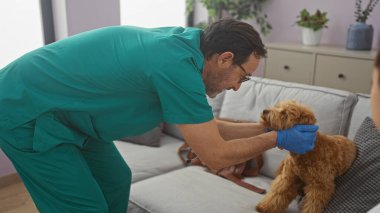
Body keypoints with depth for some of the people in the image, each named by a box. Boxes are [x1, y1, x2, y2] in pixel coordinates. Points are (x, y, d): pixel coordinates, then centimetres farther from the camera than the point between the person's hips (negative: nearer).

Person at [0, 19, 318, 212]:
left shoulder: (180, 44, -2)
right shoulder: (177, 65, -30)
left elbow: (206, 127, 8)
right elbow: (216, 156, -21)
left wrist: (268, 128, 9)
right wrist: (278, 138, -8)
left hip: (58, 107, 9)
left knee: (115, 180, 16)